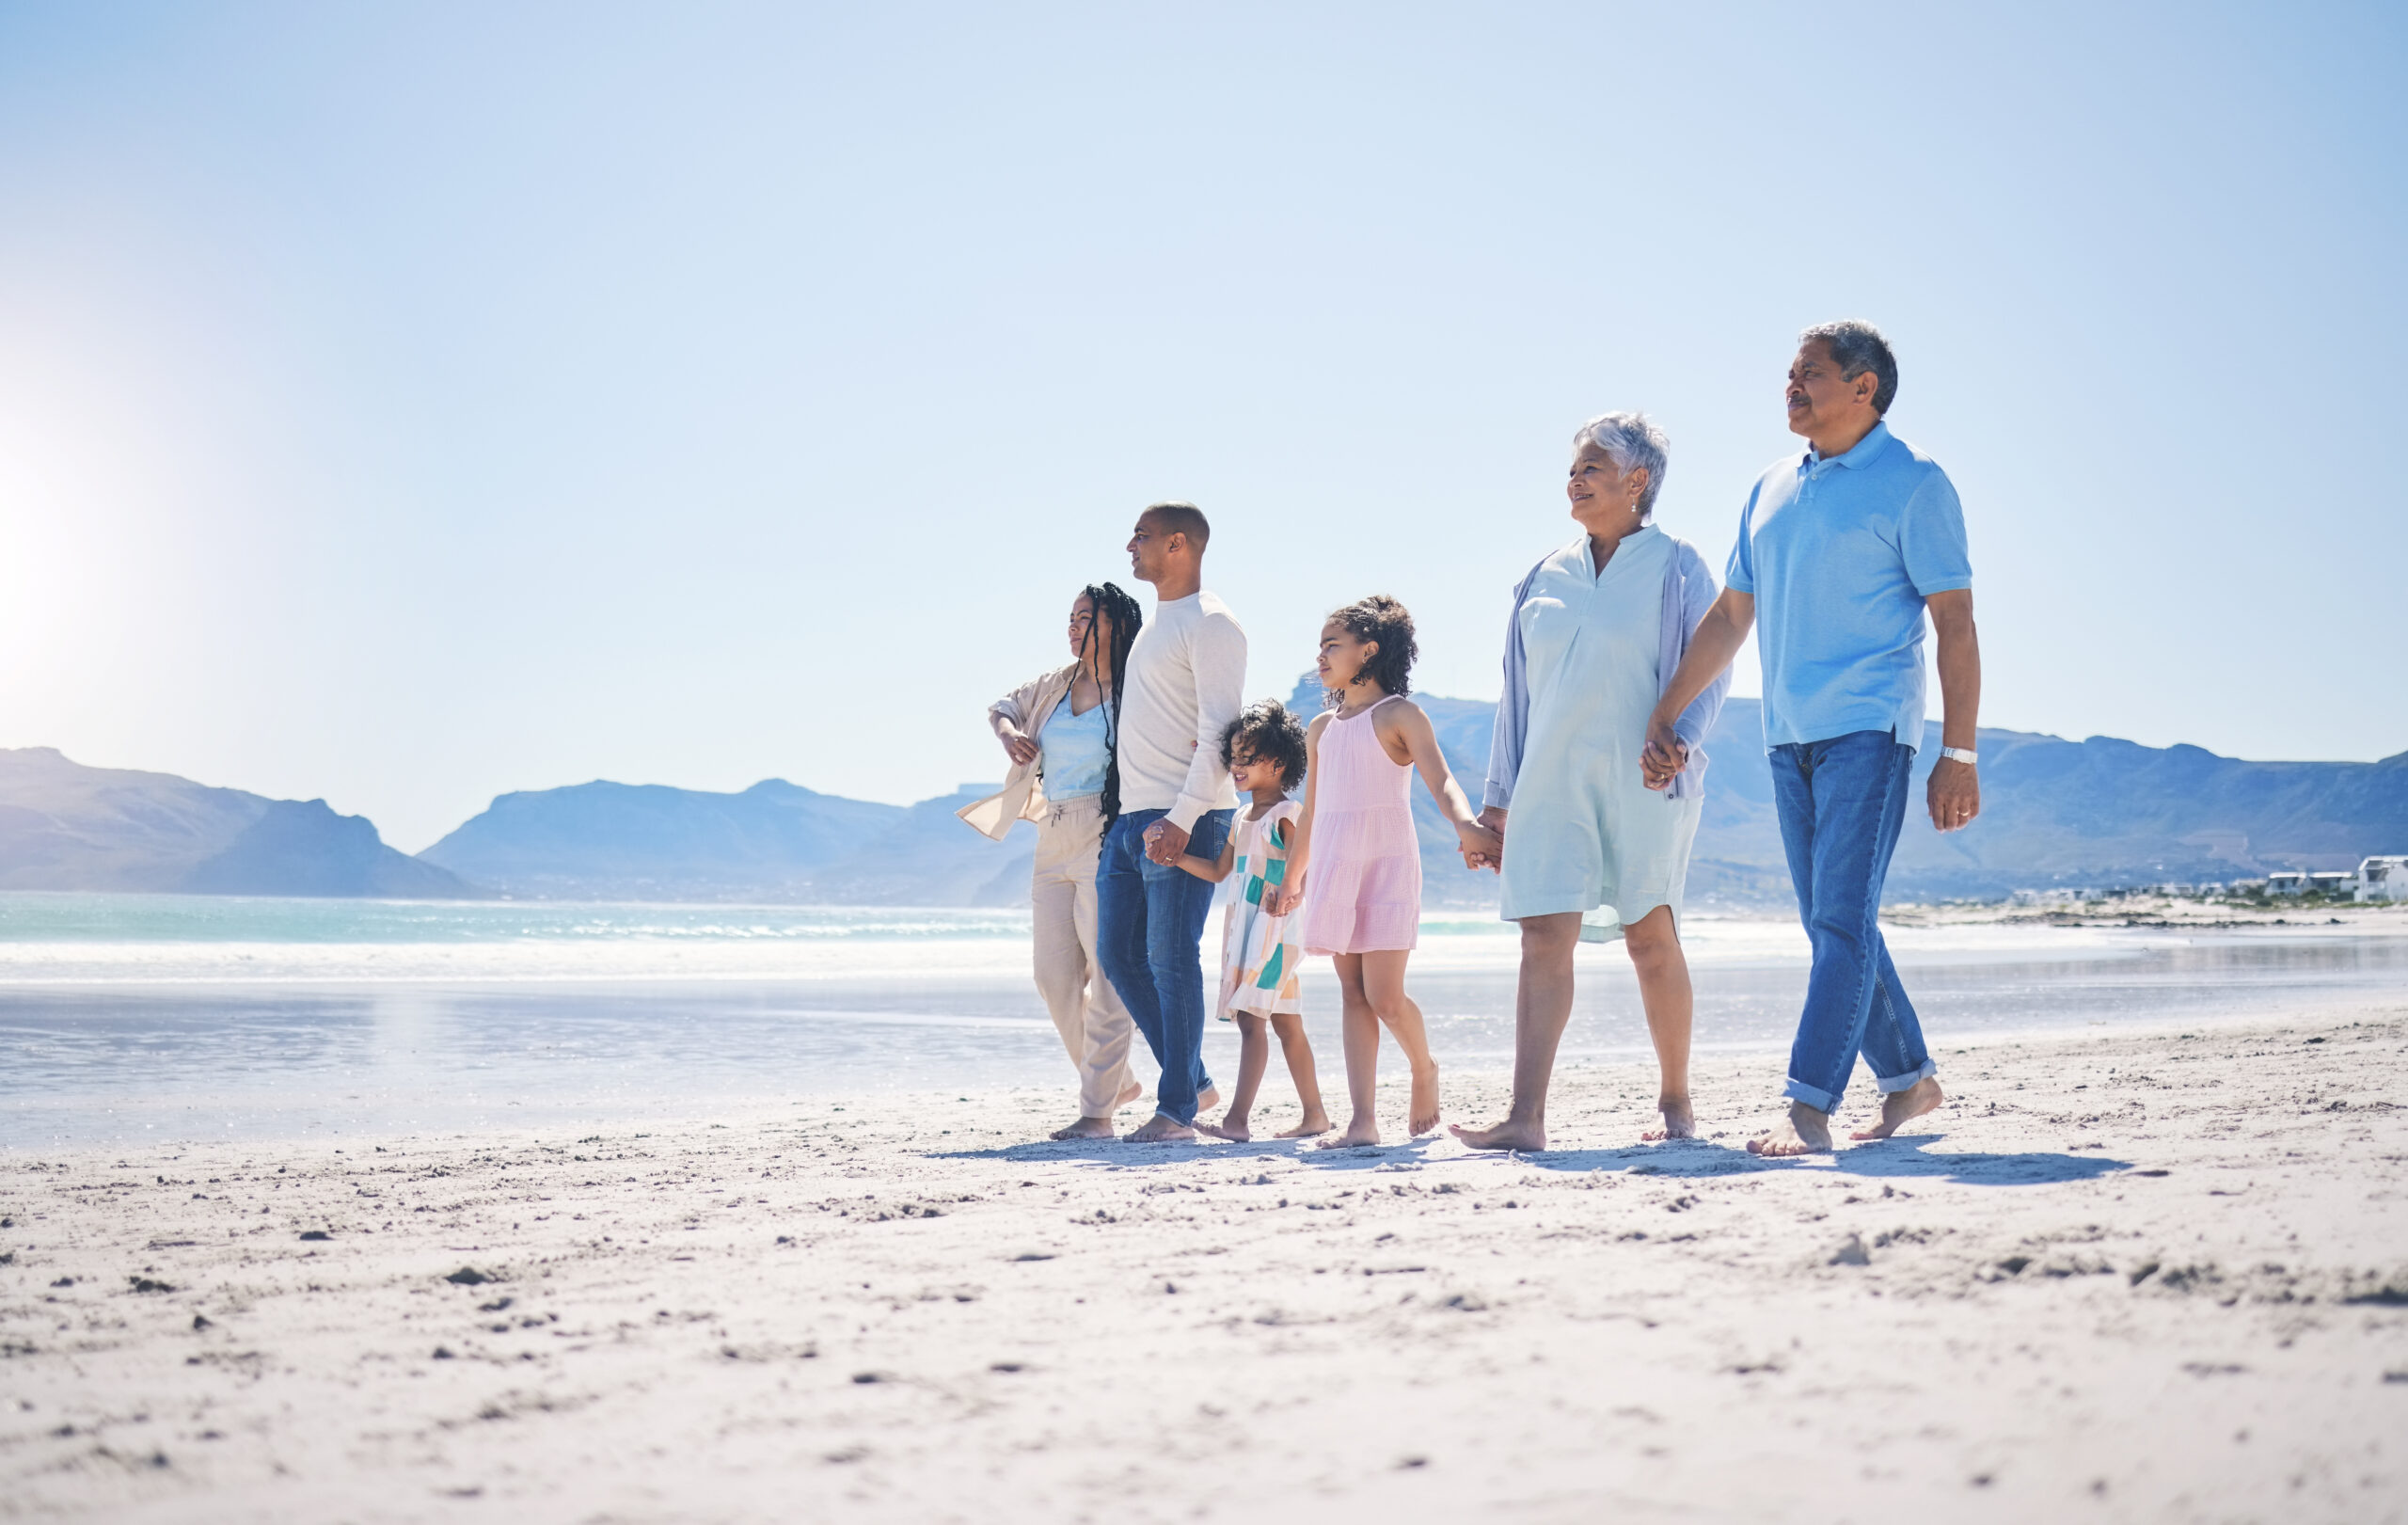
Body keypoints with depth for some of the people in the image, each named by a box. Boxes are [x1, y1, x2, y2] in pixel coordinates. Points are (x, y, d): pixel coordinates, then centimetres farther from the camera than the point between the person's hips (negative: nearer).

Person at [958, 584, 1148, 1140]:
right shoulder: (1057, 685, 16)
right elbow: (1001, 707, 31)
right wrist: (1008, 733, 9)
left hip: (1104, 841, -7)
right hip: (1052, 844, 7)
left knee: (1105, 975, -9)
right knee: (1054, 976, 6)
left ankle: (1097, 1111, -6)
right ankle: (1116, 1081, 22)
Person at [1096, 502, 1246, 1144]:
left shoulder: (1210, 625, -8)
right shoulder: (1154, 624, 20)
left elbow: (1219, 732, -16)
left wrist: (1182, 818, -23)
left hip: (1184, 819, -10)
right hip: (1131, 816, 10)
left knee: (1171, 958, -8)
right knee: (1118, 953, 9)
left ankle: (1177, 1108, -1)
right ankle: (1194, 1080, 19)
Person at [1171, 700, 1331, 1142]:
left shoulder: (1286, 814, -8)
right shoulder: (1242, 818, 18)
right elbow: (1218, 871, 20)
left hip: (1275, 927, -9)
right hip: (1245, 929, 9)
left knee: (1251, 1020, -15)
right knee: (1285, 1023, 12)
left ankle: (1238, 1118, -20)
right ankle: (1314, 1114, 19)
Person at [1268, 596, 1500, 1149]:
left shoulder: (1398, 714, -2)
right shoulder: (1321, 728, 17)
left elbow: (1439, 778, -15)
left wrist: (1465, 825, -35)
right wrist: (1292, 877, 29)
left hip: (1387, 860, -6)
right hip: (1334, 865, 6)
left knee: (1385, 998, -10)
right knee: (1353, 993, 1)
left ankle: (1424, 1070, 19)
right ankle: (1362, 1120, -3)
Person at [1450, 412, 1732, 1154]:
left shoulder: (1675, 568, 2)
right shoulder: (1546, 578, 15)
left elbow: (1710, 669, -2)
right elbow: (1519, 692, 17)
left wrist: (1677, 737, -21)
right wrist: (1499, 794, 13)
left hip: (1642, 782, -3)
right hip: (1553, 780, 4)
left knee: (1650, 937, 2)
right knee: (1544, 936, -7)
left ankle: (1676, 1104, 17)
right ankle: (1525, 1116, -12)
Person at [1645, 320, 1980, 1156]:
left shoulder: (1912, 482, -2)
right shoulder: (1771, 490, 16)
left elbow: (1955, 623, -6)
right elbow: (1729, 617, 20)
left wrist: (1958, 754, -12)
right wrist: (1663, 715, 15)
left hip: (1868, 728, -7)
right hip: (1790, 736, 7)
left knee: (1841, 917, -12)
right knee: (1832, 923, 10)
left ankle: (1808, 1109, -15)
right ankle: (1910, 1079, 23)